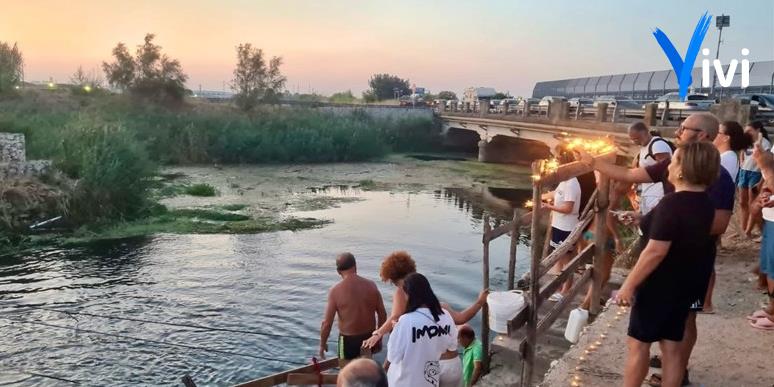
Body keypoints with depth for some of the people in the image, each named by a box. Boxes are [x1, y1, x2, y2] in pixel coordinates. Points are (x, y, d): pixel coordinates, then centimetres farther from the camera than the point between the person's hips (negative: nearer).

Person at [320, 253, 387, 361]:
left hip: (348, 340, -4)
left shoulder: (336, 290, -13)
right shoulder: (371, 285, -4)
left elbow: (327, 322, -12)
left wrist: (322, 344, 3)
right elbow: (382, 314, 1)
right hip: (369, 338, 4)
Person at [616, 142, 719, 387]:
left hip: (661, 285, -8)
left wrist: (629, 285, -20)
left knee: (638, 343, 5)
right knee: (671, 346, 14)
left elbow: (656, 252, -26)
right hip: (685, 284, 8)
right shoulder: (705, 204, 4)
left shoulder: (672, 203, -23)